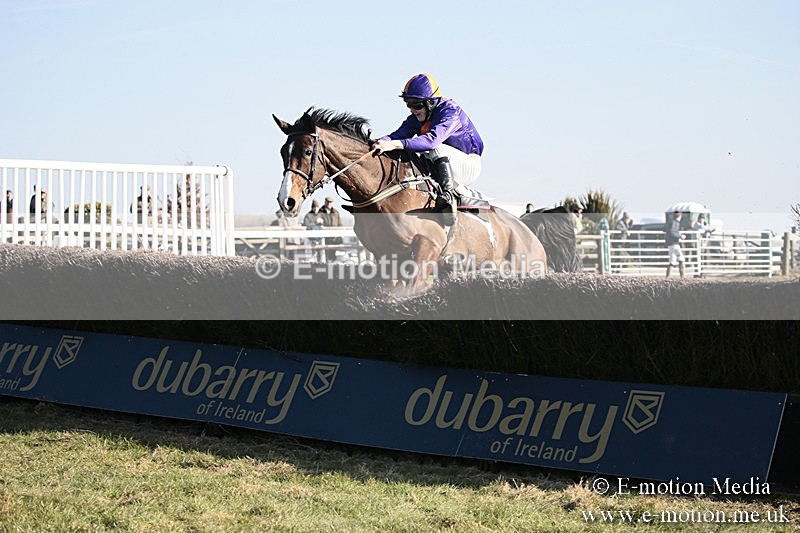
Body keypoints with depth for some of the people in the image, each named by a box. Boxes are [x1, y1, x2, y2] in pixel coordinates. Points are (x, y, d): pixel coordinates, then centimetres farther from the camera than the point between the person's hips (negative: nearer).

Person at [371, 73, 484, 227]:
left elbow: (433, 139, -39)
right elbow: (398, 135, -12)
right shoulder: (416, 118, 2)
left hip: (468, 166, -7)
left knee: (437, 150, -35)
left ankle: (448, 195, -43)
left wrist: (396, 145, -50)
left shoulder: (450, 111, -22)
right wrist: (379, 143, -37)